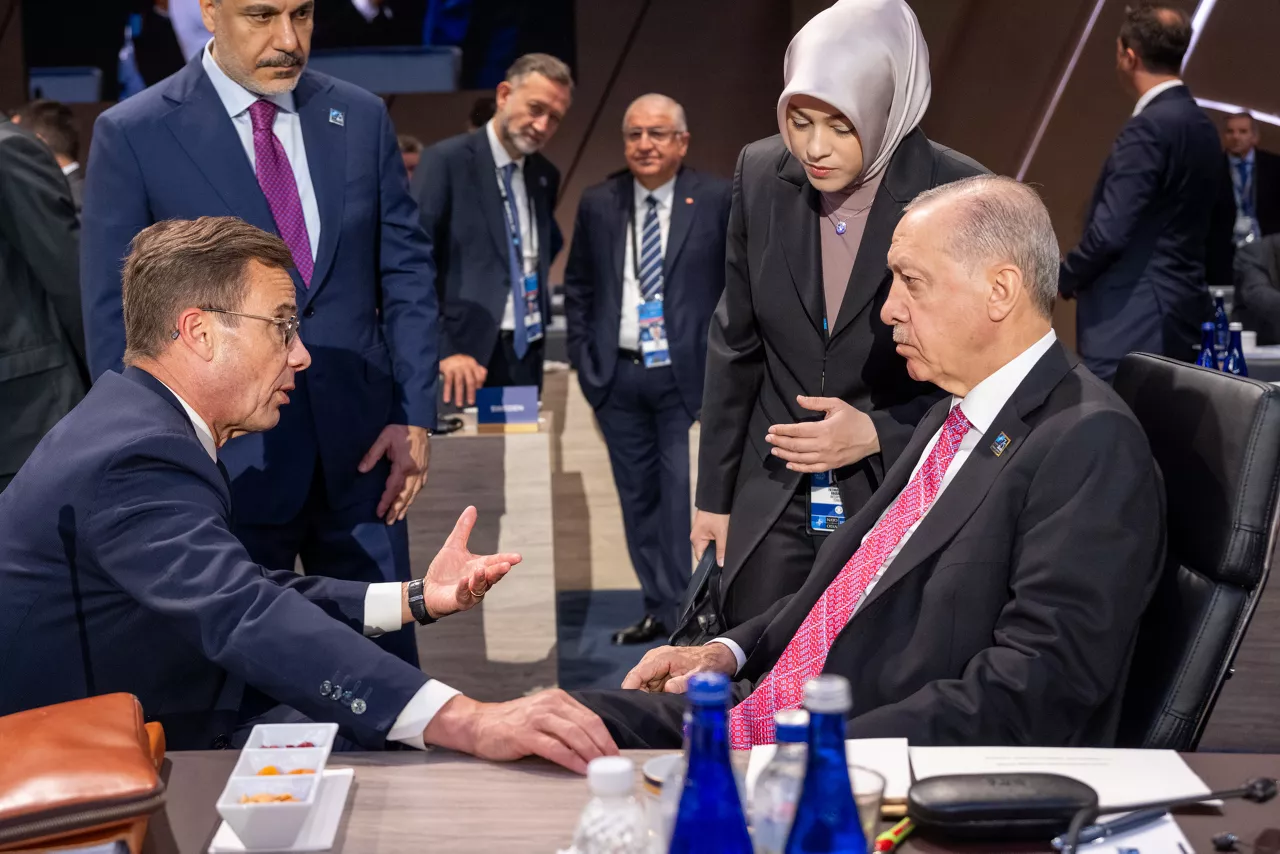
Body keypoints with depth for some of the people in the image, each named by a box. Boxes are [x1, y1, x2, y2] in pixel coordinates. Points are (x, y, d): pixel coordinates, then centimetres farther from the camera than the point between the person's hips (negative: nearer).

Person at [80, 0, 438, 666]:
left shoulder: (361, 117, 6)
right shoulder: (132, 135, -4)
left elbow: (406, 269, 8)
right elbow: (114, 318, -2)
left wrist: (415, 415, 0)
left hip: (361, 450, 3)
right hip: (226, 459, -3)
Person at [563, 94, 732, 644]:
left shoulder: (718, 200, -2)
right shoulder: (598, 204, 7)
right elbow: (577, 286, 14)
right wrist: (583, 357, 7)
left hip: (688, 374, -4)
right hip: (618, 375, 4)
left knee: (684, 496, -6)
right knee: (639, 498, 10)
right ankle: (658, 609, 20)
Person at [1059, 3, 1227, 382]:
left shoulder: (1148, 128, -15)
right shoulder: (1202, 125, 13)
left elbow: (1110, 232, -21)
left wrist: (1066, 277, -2)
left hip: (1133, 323, -10)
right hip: (1181, 315, 10)